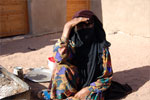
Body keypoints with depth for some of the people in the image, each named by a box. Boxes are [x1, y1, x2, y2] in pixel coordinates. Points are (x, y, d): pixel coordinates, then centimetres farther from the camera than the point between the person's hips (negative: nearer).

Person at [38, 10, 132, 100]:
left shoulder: (102, 47, -12)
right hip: (75, 84, 1)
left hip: (93, 88, -1)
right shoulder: (72, 44, -8)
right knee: (62, 67, -26)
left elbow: (107, 77, -6)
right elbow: (59, 57, -31)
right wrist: (67, 28, -31)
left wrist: (88, 90, -18)